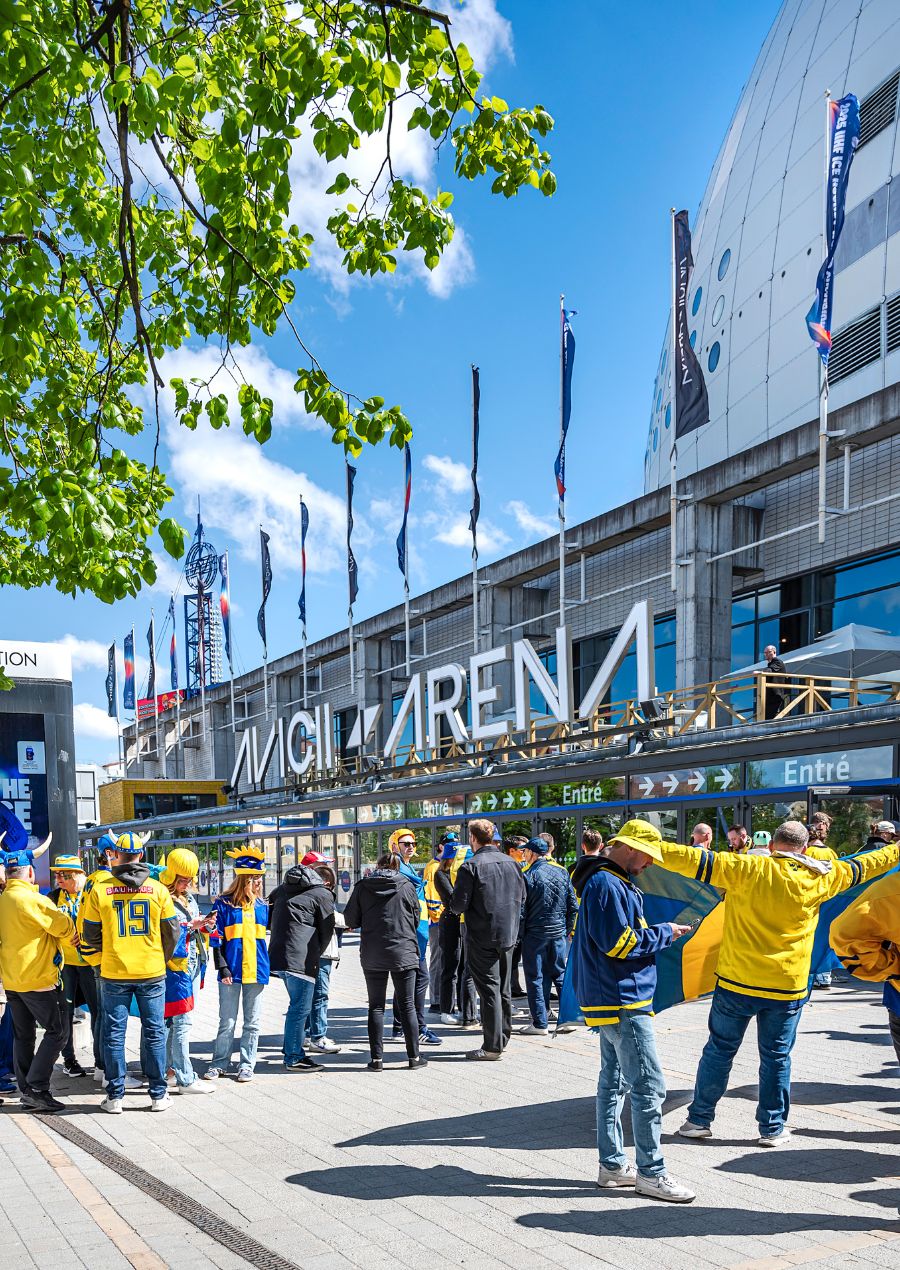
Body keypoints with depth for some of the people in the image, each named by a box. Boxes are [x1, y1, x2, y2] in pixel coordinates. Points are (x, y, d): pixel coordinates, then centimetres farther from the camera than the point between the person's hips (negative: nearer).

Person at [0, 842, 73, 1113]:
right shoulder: (32, 899, -19)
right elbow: (65, 927, -14)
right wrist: (71, 937, 8)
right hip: (38, 978, -8)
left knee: (23, 1035, 14)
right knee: (57, 1031, 0)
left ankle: (26, 1090, 17)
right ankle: (36, 1088, -6)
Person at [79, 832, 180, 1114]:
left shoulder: (98, 890, -5)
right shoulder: (158, 890, -2)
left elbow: (90, 935, -1)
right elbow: (172, 932, 2)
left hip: (114, 974, -1)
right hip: (152, 973, 1)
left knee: (114, 1035, 8)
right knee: (154, 1033, 8)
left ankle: (115, 1096, 12)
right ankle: (158, 1095, 12)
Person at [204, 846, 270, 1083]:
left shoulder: (263, 906, 5)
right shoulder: (223, 904, -5)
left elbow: (270, 936, 15)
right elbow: (216, 939, -5)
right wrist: (222, 968, -11)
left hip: (256, 972, 3)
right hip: (231, 972, -3)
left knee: (252, 1023, 9)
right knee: (227, 1023, 4)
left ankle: (247, 1064, 18)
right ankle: (219, 1063, 18)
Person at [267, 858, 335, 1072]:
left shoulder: (281, 890, 20)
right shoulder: (323, 895, 1)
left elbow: (269, 921, 23)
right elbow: (327, 931, 3)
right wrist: (315, 954, 15)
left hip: (277, 957, 8)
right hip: (301, 959, -8)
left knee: (299, 1006, 19)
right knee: (300, 1008, -2)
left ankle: (294, 1052, 25)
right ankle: (294, 1058, 0)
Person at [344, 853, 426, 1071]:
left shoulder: (362, 887, 0)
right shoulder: (407, 885, -2)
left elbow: (350, 920, 3)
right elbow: (416, 918, 7)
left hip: (372, 955, 1)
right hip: (404, 952, -1)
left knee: (376, 1006, 9)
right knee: (407, 1005, 8)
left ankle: (376, 1058, 6)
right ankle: (414, 1056, 11)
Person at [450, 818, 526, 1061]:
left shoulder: (471, 866, -14)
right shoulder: (511, 863, 5)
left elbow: (458, 905, -15)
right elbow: (522, 896, 13)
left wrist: (454, 906, 6)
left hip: (482, 938, -6)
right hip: (508, 935, 6)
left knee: (489, 989, -2)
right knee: (504, 989, 15)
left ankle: (492, 1046, -1)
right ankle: (503, 1039, 24)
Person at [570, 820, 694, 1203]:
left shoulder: (616, 883, 16)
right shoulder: (607, 885, -18)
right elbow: (620, 943, -21)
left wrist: (659, 933, 5)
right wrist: (664, 933, -10)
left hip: (612, 1001, 11)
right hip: (623, 1002, -11)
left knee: (614, 1082, 15)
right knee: (648, 1087, -7)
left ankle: (613, 1165, 22)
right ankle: (650, 1173, 0)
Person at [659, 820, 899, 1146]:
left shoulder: (748, 869, -10)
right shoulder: (819, 877, -2)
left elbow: (696, 862, -16)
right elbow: (860, 868, 13)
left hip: (736, 983, -1)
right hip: (787, 987, 1)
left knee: (719, 1050, 11)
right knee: (776, 1058, 13)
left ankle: (699, 1120, 18)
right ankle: (772, 1129, 19)